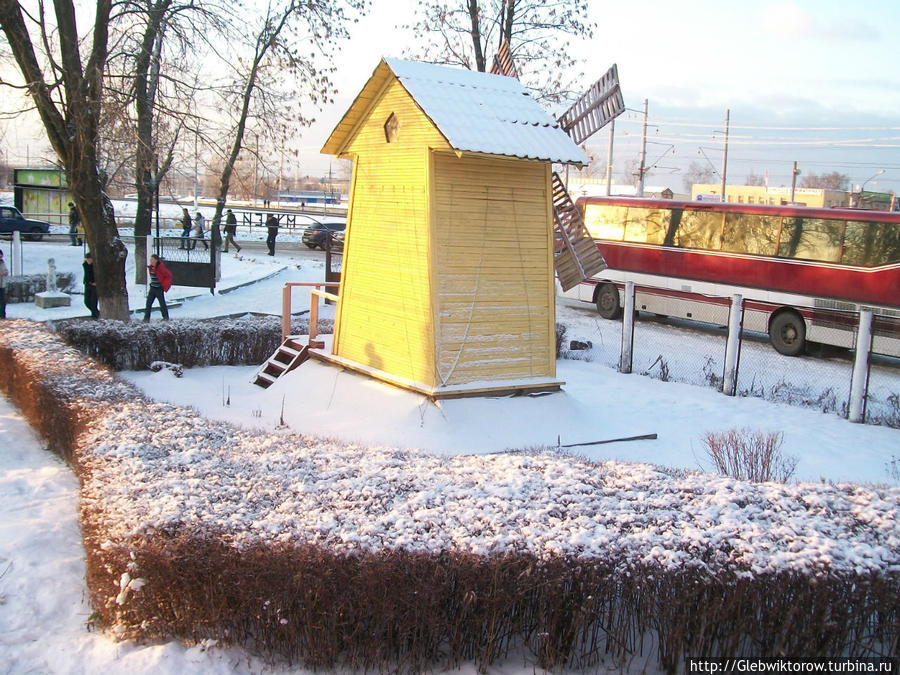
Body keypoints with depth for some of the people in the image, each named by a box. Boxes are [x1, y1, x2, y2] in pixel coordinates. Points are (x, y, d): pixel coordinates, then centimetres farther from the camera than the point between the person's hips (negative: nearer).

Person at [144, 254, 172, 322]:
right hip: (152, 288, 7)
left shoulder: (161, 267, -17)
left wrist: (164, 285, -11)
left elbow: (169, 275, -13)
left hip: (159, 289, -7)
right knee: (148, 303, 1)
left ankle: (166, 317, 19)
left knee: (162, 303, 4)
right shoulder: (150, 267, 5)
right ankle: (146, 318, 3)